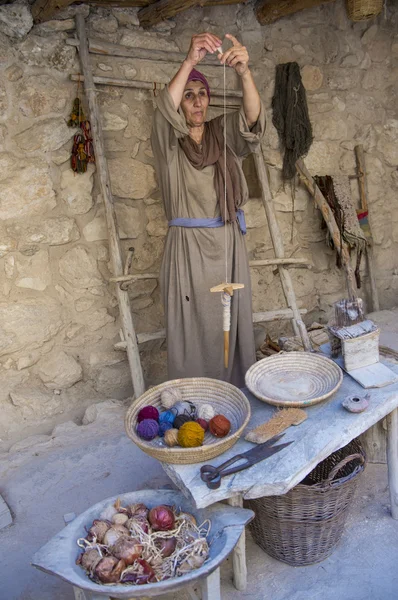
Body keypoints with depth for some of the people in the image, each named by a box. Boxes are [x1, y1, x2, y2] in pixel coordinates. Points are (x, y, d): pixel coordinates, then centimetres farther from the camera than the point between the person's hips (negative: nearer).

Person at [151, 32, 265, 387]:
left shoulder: (223, 134, 9)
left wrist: (244, 71, -29)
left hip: (228, 244, 3)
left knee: (232, 324, 7)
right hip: (186, 247, -2)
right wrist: (190, 61, -31)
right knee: (192, 329, -1)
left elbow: (252, 118, -12)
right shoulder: (168, 141, 4)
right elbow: (165, 112, -19)